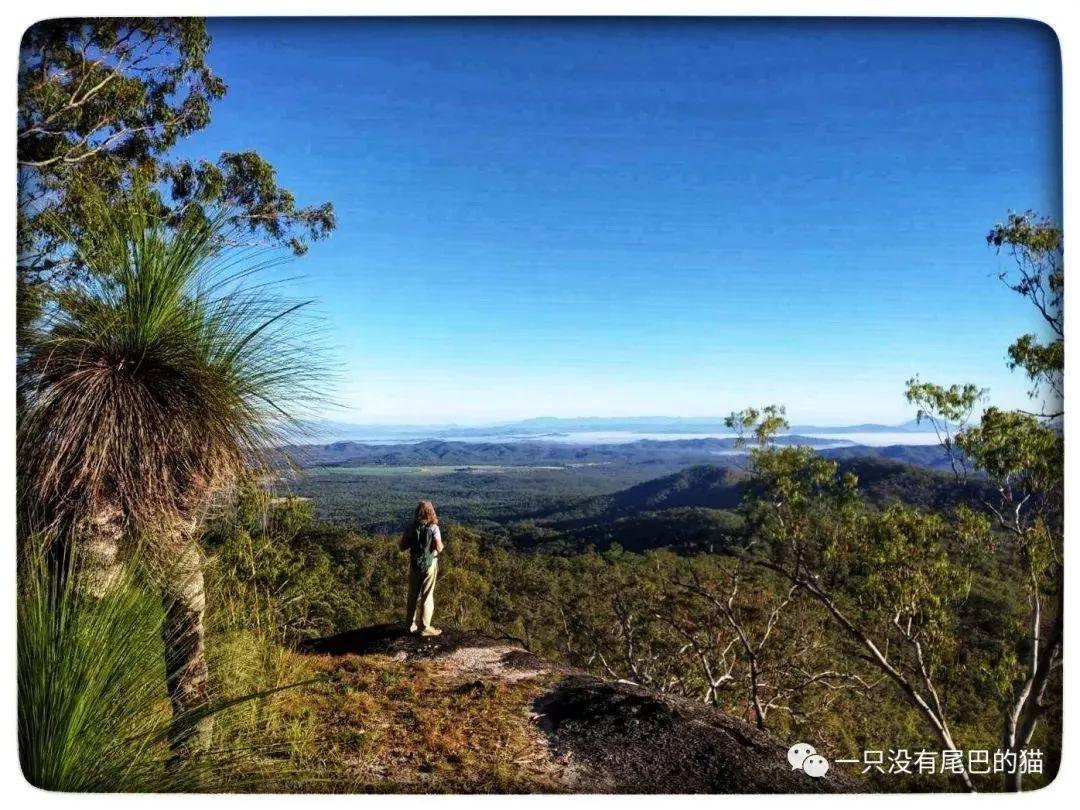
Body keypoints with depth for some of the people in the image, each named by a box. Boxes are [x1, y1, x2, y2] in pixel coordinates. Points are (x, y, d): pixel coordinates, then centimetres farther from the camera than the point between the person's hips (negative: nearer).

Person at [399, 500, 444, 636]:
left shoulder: (411, 528, -3)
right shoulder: (433, 528, -14)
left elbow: (402, 547, -2)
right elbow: (439, 548, -19)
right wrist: (442, 545, 2)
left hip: (414, 564, 3)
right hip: (429, 565, -3)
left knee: (413, 595, 16)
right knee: (427, 596, 6)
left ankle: (412, 624, 26)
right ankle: (424, 627, 12)